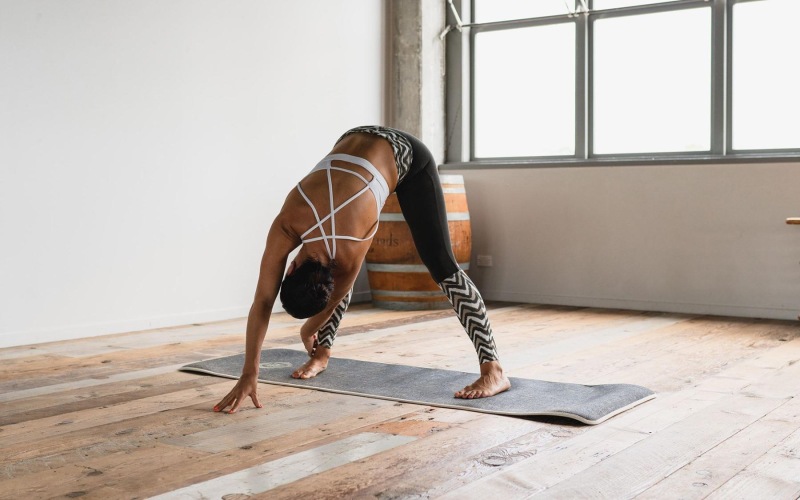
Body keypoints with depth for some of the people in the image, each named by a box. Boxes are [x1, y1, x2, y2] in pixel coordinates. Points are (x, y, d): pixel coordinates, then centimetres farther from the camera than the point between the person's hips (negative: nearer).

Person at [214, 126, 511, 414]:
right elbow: (262, 302, -20)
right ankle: (323, 354, 19)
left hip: (408, 157, -6)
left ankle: (493, 370, -19)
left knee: (441, 265, -15)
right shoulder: (285, 227, -24)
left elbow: (336, 298, -9)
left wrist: (309, 330, 10)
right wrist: (249, 374, -20)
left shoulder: (350, 253, -31)